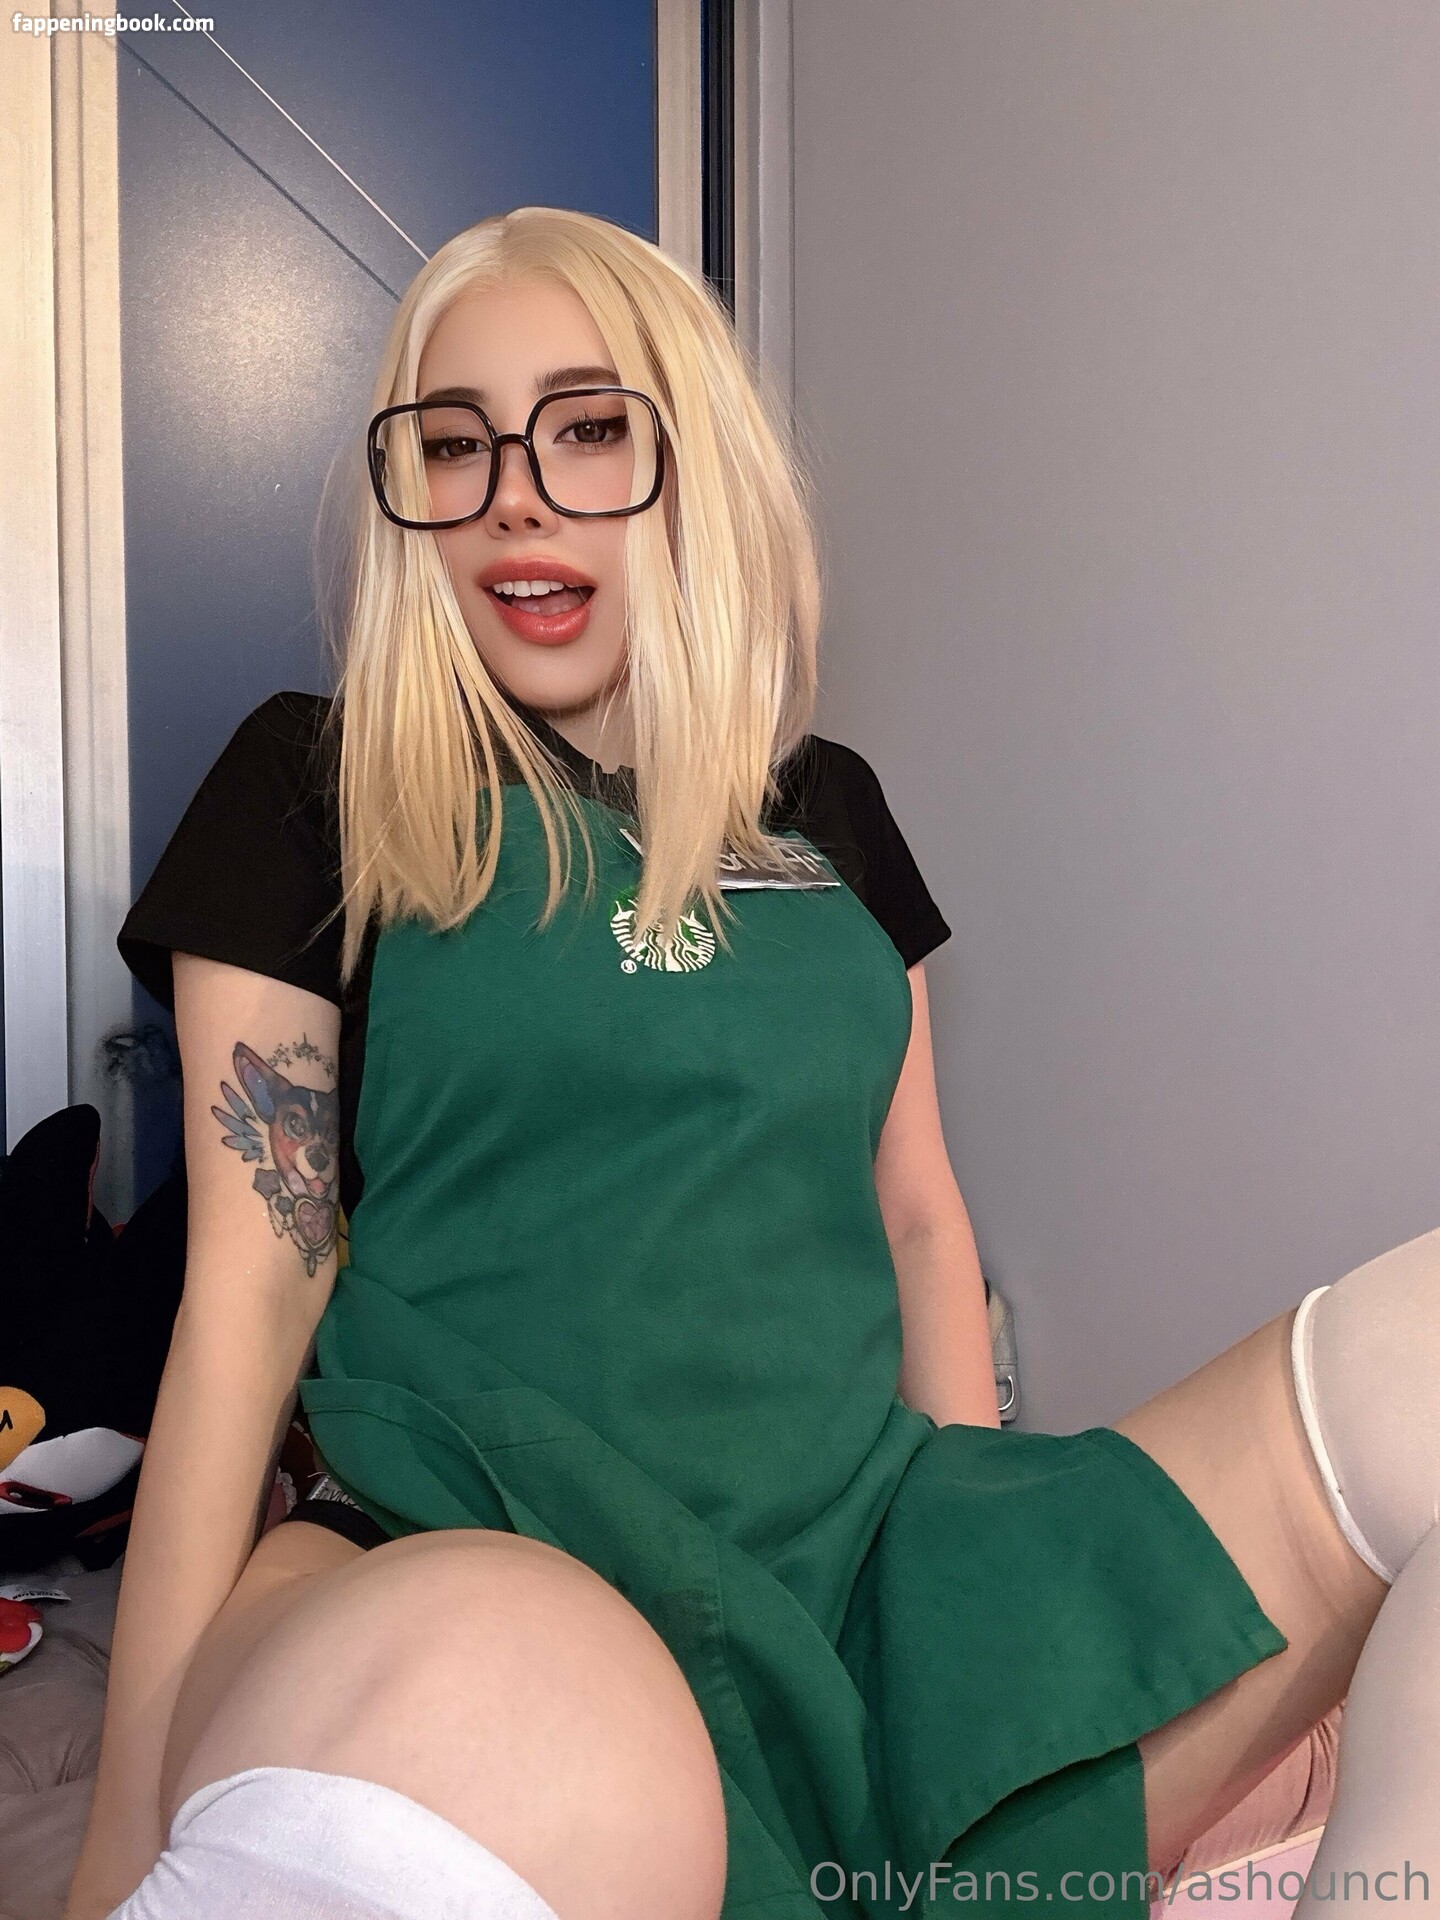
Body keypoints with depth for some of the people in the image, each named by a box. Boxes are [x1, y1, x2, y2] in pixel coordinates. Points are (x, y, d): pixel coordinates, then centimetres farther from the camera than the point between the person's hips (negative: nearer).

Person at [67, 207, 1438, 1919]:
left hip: (866, 1547, 6)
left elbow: (915, 1214, 15)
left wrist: (993, 1580, 11)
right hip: (484, 1568, -4)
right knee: (496, 1727, -43)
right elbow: (253, 1283, -2)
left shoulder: (826, 810, 14)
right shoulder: (313, 790, 3)